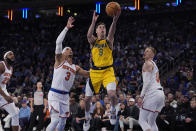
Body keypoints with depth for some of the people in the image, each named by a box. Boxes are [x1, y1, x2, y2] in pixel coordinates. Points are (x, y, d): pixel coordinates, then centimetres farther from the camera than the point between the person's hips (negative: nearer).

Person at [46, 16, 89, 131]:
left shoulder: (76, 68, 16)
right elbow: (58, 42, -12)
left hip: (65, 96, 7)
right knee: (55, 121, -16)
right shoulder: (59, 60, 0)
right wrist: (67, 28, -15)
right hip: (55, 94, -7)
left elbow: (89, 74, 23)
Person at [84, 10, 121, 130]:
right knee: (87, 98, 5)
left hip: (108, 71, -2)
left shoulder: (108, 41, 3)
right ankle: (87, 118, 31)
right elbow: (89, 35, -18)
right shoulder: (93, 41, 6)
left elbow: (111, 34, -20)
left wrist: (115, 20, -40)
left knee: (112, 94, -24)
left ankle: (114, 111, 7)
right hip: (94, 72, 2)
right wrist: (94, 22, -34)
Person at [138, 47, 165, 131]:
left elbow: (147, 81, -13)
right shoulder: (154, 65, 26)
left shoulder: (147, 63, -3)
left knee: (142, 120, -7)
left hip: (153, 93, -9)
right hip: (160, 93, 9)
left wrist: (141, 96, -15)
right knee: (152, 121, 16)